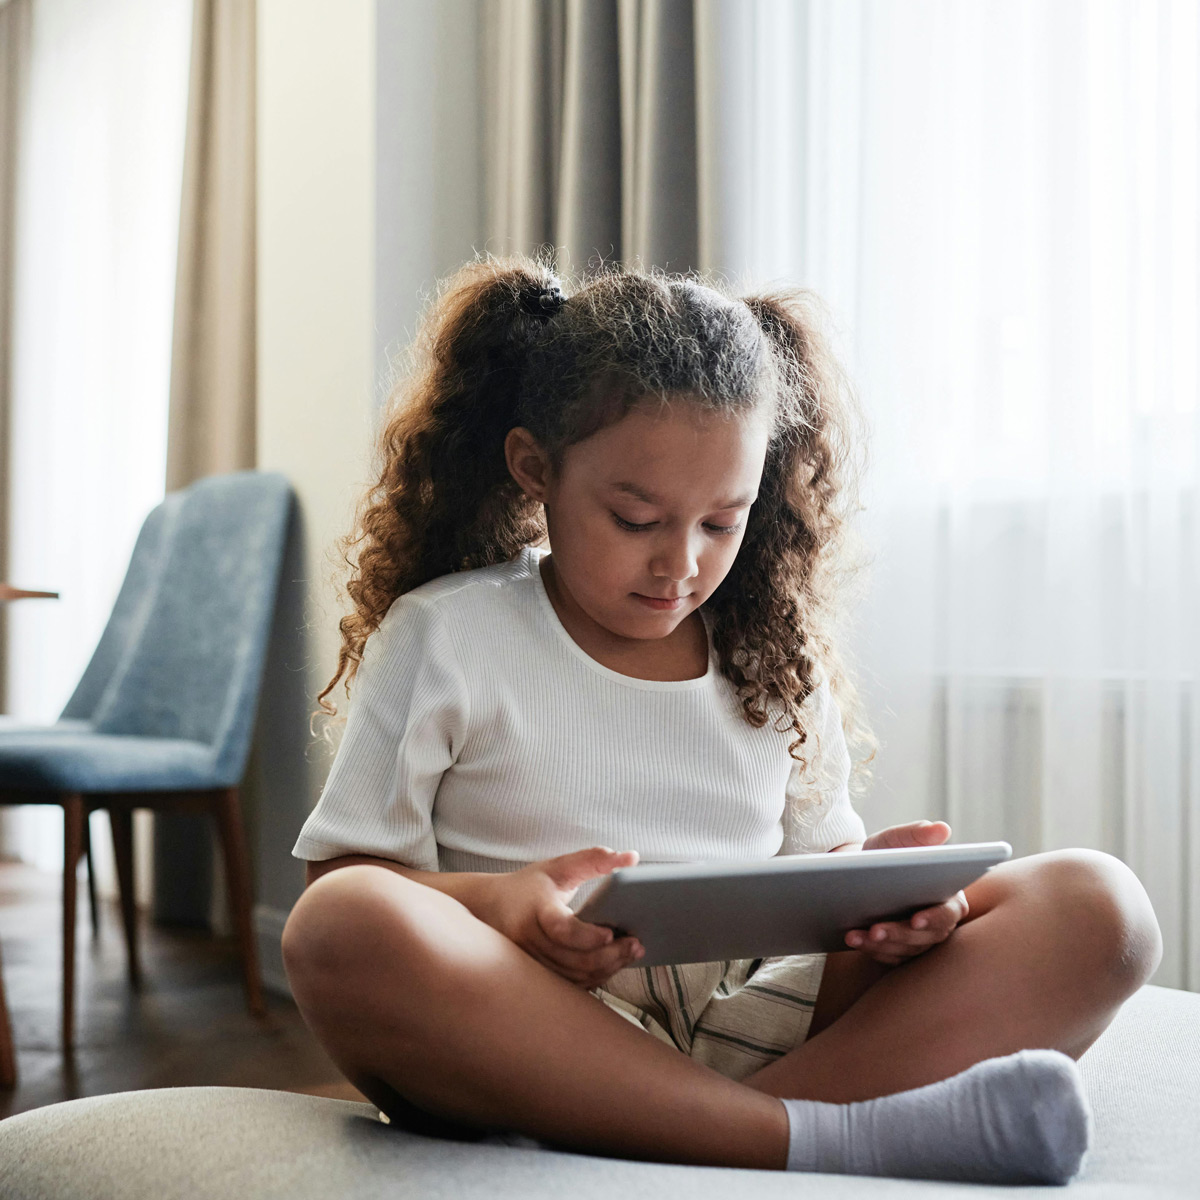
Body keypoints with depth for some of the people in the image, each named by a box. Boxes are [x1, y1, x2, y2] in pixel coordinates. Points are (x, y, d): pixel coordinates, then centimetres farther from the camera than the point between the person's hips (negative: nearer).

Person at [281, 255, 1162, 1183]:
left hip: (752, 1035, 4)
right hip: (532, 1046, -3)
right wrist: (503, 906, -21)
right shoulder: (446, 637, 2)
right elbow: (342, 875, 0)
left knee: (1095, 905, -12)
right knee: (344, 928, -35)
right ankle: (822, 1134, -32)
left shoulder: (773, 656, 13)